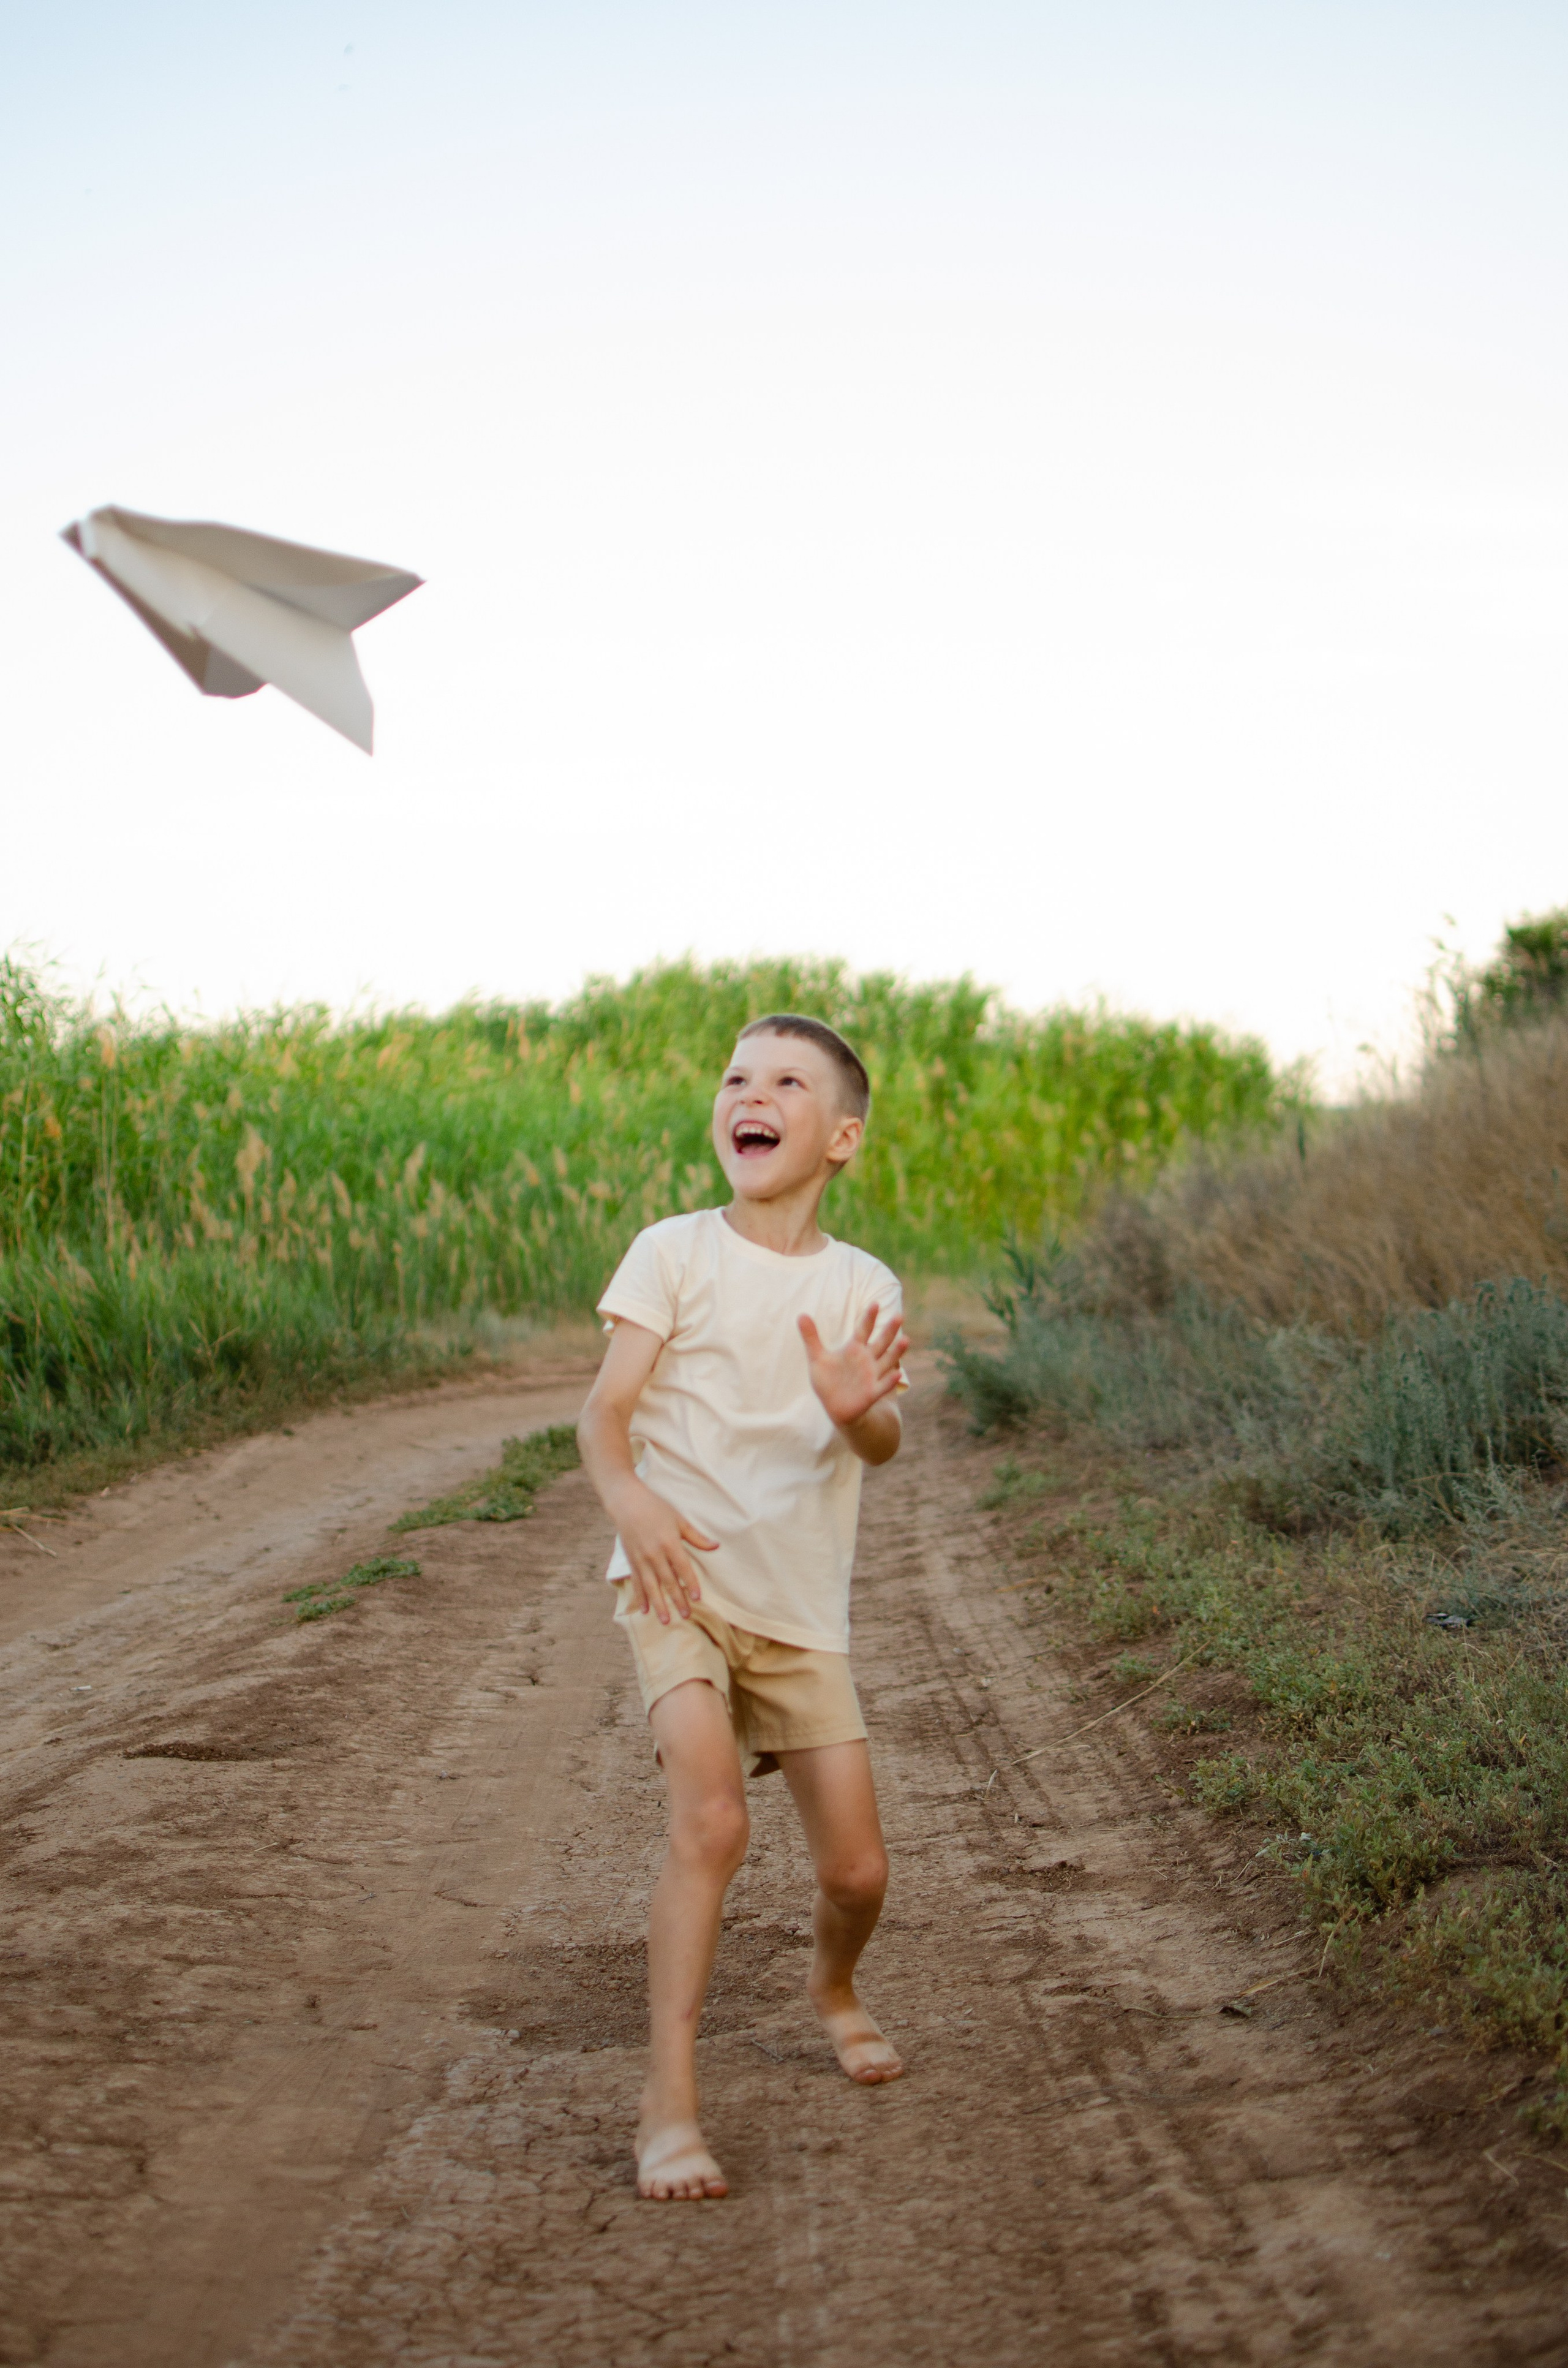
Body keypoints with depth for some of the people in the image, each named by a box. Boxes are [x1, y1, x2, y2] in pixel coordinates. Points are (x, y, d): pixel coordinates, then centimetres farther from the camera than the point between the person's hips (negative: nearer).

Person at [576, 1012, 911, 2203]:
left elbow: (883, 1444, -10)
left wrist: (860, 1409, -35)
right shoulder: (674, 1254, -3)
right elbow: (606, 1411, -8)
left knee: (858, 1867, 3)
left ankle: (834, 1990, 38)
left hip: (801, 1606, 3)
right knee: (712, 1820, -24)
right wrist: (631, 1500, -30)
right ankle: (670, 2101, -16)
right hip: (680, 1582, -3)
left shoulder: (863, 1288, 4)